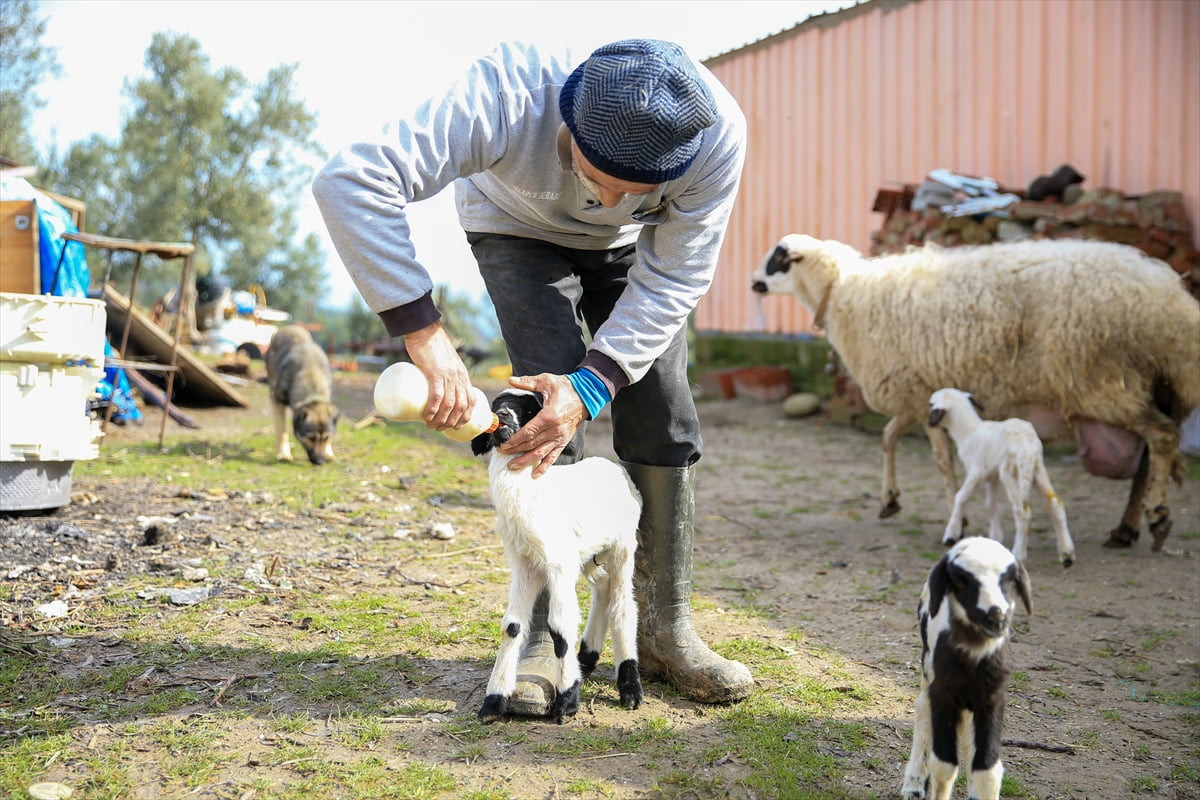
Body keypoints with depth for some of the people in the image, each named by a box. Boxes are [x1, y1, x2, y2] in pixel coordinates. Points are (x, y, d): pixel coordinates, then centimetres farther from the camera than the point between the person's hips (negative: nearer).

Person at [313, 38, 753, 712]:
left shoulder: (718, 133, -38)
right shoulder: (510, 95, -45)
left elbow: (672, 281, -27)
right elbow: (349, 182, -51)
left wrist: (592, 385, -40)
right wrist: (427, 337, -54)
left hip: (632, 247, 2)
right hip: (519, 228, -2)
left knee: (663, 418, -7)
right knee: (548, 407, -19)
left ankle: (666, 631, 7)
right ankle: (538, 637, -9)